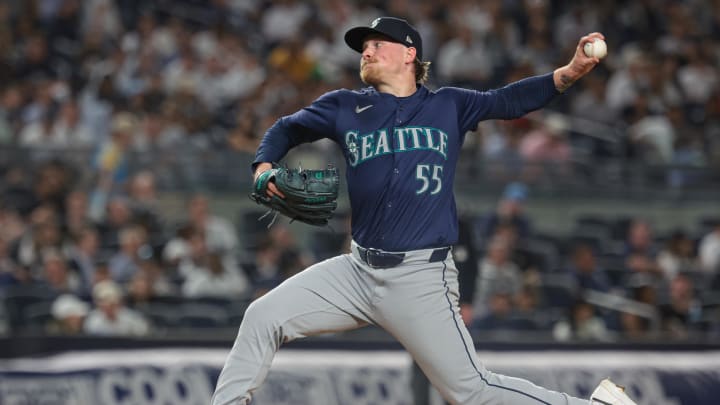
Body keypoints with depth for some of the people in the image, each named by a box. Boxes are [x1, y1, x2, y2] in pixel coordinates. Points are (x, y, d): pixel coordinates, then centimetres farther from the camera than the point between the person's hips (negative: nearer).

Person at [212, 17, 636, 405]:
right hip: (358, 271, 4)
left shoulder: (449, 106, 4)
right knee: (263, 317, -4)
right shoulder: (345, 107, 9)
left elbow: (509, 101, -5)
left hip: (421, 279, -4)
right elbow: (288, 129, 22)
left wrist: (568, 73, -20)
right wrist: (264, 166, 1)